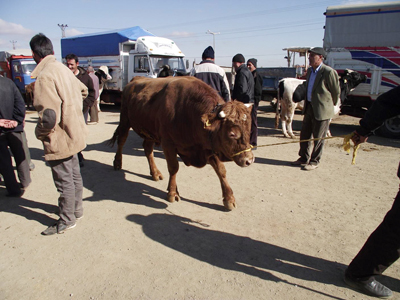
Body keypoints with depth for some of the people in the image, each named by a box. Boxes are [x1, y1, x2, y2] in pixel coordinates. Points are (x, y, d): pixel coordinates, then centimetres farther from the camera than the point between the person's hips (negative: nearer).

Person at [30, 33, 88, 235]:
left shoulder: (45, 76, -21)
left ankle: (67, 220, 20)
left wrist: (41, 133, -11)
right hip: (73, 132, 9)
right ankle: (76, 209, 37)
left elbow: (49, 114, -27)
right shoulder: (62, 68, 7)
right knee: (74, 174, 20)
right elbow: (83, 91, 22)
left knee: (64, 181, 4)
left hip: (59, 138, -9)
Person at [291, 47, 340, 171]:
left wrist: (330, 105, 6)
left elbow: (336, 91, -5)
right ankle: (304, 158, 28)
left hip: (322, 110, -8)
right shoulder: (310, 70, 10)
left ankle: (314, 161, 17)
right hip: (309, 108, 8)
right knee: (304, 134, 13)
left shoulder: (329, 72, -14)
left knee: (318, 138, 4)